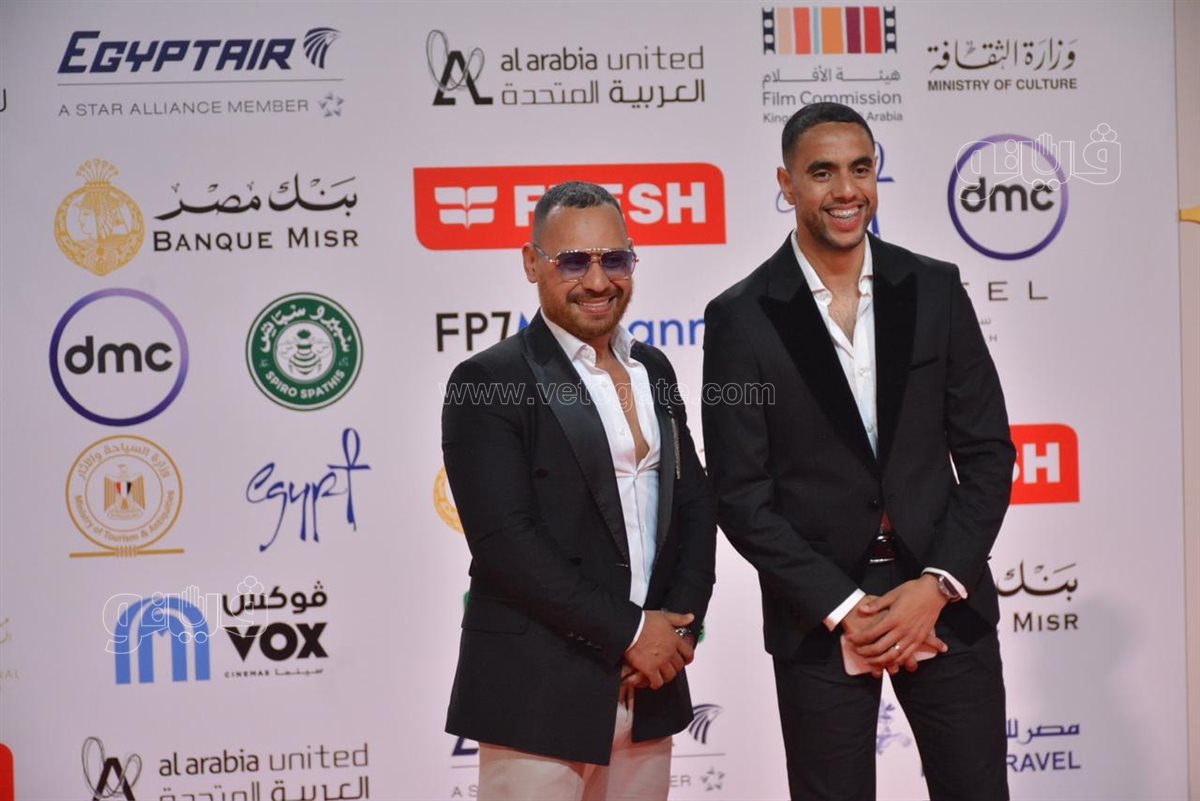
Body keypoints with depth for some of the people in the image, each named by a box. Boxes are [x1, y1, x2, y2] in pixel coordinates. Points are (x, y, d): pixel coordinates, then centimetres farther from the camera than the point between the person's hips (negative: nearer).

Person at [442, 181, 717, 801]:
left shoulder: (652, 370, 12)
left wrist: (678, 626, -3)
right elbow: (505, 541, -16)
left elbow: (695, 506, 12)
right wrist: (628, 632, -13)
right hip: (538, 693, -6)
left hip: (648, 686, 6)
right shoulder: (488, 381, -9)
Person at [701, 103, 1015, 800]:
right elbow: (740, 492, -6)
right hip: (818, 613, -2)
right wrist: (842, 608, -11)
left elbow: (988, 450, 3)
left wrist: (935, 585, -8)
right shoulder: (741, 318, -5)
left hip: (945, 598, 2)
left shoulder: (935, 290, 2)